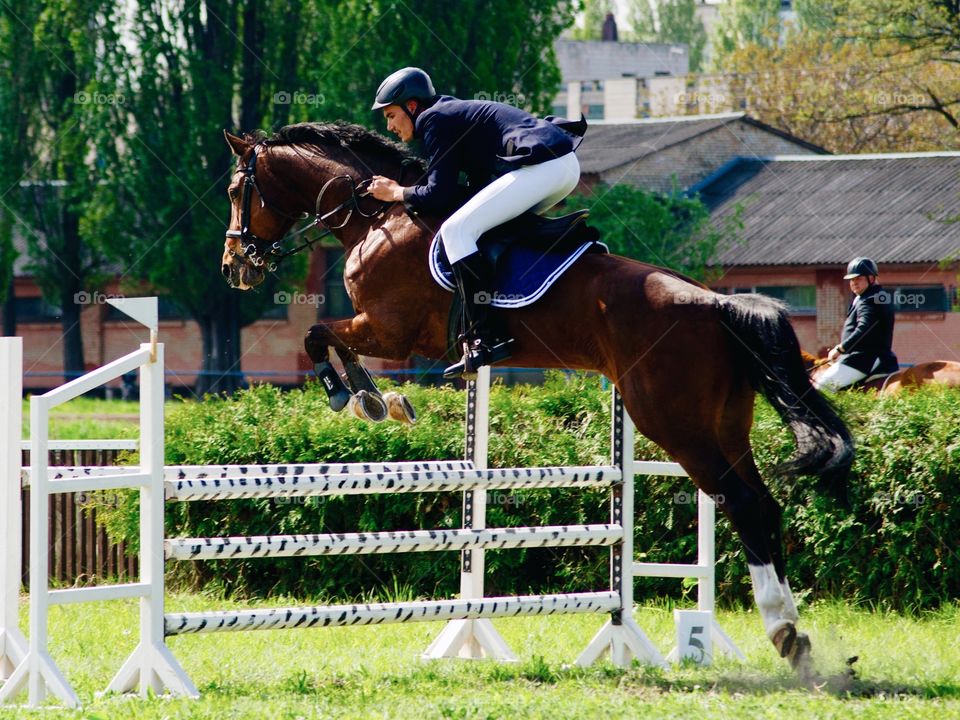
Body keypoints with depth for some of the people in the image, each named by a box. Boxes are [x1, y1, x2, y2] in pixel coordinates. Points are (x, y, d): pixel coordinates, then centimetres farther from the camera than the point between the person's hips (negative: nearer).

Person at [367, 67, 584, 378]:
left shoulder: (434, 119, 0)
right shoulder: (458, 112, 28)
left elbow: (440, 196, -7)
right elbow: (480, 190, 27)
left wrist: (397, 193, 9)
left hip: (541, 164, -10)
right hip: (567, 165, 10)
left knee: (455, 230, -13)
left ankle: (481, 340, -22)